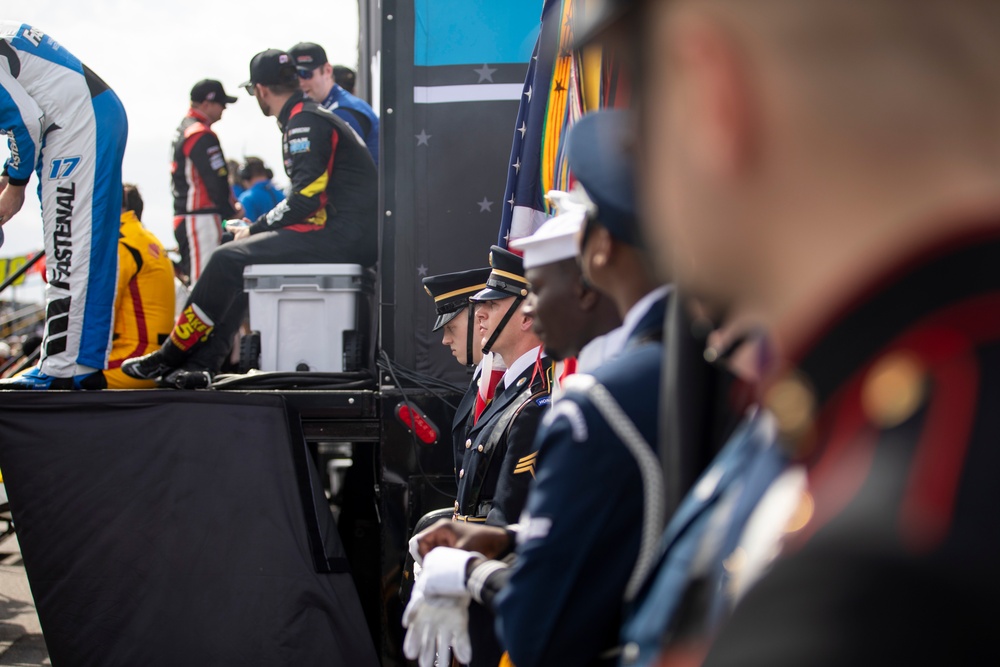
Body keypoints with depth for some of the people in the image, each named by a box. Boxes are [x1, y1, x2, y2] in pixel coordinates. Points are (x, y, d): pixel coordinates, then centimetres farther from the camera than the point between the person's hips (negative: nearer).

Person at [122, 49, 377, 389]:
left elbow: (306, 197, -18)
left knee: (228, 259, -11)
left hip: (346, 234, -10)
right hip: (341, 232, 10)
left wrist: (256, 228, -6)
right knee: (238, 265, 10)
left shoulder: (305, 122, -10)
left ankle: (170, 357, -1)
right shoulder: (309, 117, 22)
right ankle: (203, 363, 2)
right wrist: (258, 229, 12)